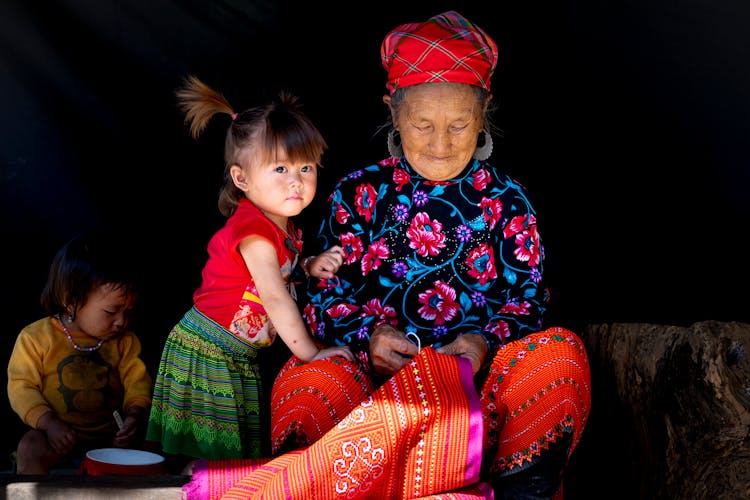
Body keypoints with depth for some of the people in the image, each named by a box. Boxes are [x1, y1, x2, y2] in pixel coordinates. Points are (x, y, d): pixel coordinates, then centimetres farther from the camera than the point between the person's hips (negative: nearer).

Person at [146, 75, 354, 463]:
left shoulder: (282, 227, 5)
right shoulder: (254, 231, -22)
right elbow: (274, 298, -24)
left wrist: (310, 267, -1)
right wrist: (309, 353, -19)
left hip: (240, 359, 9)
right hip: (205, 353, -9)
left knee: (242, 453, 13)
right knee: (206, 457, -3)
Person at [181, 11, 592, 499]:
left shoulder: (506, 199, 11)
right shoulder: (360, 192, 11)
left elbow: (529, 299, 9)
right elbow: (324, 294, 9)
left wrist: (485, 343, -13)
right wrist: (366, 335, -13)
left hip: (477, 372, 1)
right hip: (375, 370, -1)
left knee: (560, 351, -32)